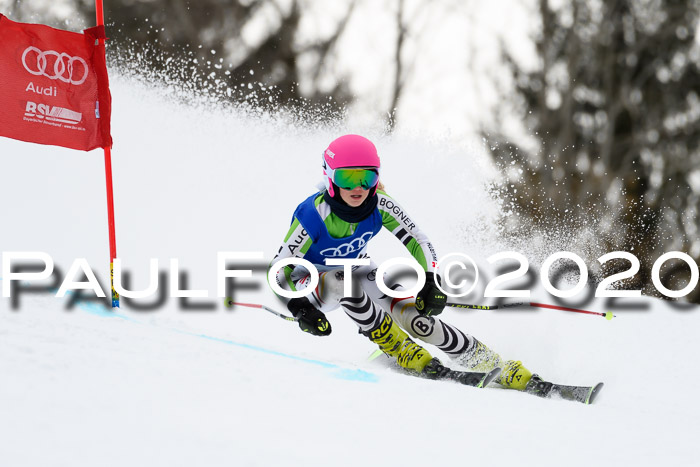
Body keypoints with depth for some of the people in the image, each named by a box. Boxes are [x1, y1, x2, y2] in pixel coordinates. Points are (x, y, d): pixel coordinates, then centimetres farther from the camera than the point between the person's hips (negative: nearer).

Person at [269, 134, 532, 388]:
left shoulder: (378, 204, -22)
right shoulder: (313, 215, -33)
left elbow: (418, 241, -13)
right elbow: (278, 271, -29)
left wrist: (431, 282, -29)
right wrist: (300, 307, -44)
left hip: (356, 271, 3)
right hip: (312, 280, -3)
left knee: (415, 318, -20)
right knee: (341, 281, -40)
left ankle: (497, 366, -10)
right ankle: (400, 350, -23)